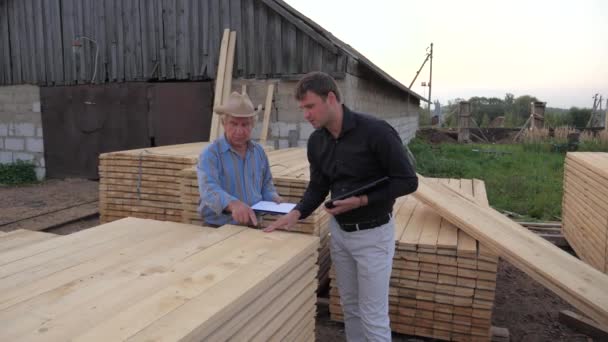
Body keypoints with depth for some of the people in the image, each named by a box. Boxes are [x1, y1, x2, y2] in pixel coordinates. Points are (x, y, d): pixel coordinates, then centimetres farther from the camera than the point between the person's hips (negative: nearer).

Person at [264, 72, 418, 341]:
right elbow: (318, 186, 8)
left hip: (372, 233, -6)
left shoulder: (376, 131, -22)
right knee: (349, 307, 20)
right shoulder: (316, 141, -1)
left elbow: (407, 181, -16)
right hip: (339, 231, 6)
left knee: (373, 315, 5)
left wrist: (363, 200, -25)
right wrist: (297, 212, -10)